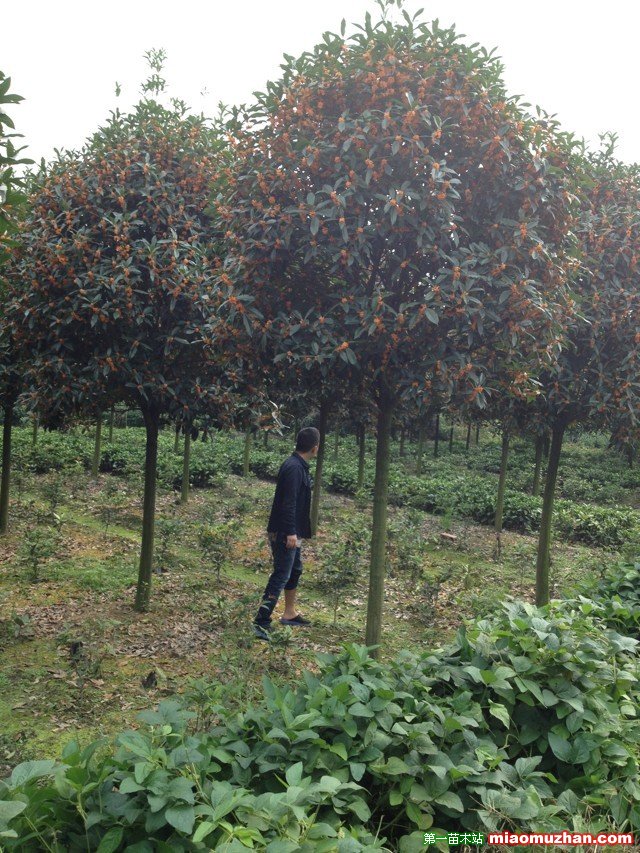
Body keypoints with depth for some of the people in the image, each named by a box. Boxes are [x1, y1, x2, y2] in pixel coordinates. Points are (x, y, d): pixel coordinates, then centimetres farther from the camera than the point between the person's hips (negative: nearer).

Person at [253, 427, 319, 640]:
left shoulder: (298, 465, 11)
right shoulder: (294, 468, -20)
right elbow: (288, 502, -25)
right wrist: (291, 532, -26)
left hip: (291, 532, 11)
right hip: (284, 533, -11)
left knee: (295, 570, 21)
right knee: (281, 575, -8)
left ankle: (290, 613, 35)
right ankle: (261, 621, -6)